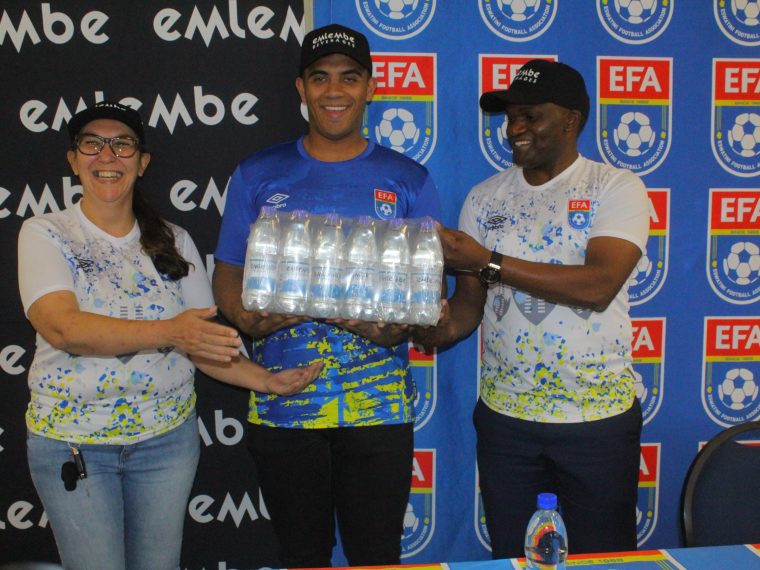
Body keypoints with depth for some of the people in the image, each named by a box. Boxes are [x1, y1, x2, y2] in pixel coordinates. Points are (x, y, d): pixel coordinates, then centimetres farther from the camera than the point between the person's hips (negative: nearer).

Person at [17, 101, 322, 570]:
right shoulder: (45, 234, -5)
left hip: (167, 436, 3)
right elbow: (62, 327, -22)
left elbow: (200, 342, 5)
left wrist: (268, 381, -8)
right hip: (71, 440, -2)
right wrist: (168, 332, -33)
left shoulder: (174, 242, 4)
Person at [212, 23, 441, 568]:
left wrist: (402, 325, -16)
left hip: (378, 403, 0)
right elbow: (228, 274, 8)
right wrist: (247, 315, -14)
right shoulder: (258, 175, 6)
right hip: (283, 402, 1)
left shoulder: (408, 180, 5)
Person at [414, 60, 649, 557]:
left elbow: (599, 284, -22)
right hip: (504, 415, 3)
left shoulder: (617, 188, -7)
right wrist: (441, 326, -18)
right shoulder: (486, 197, 5)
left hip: (598, 414, -3)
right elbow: (470, 299, 5)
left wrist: (489, 262, -24)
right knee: (508, 558, 15)